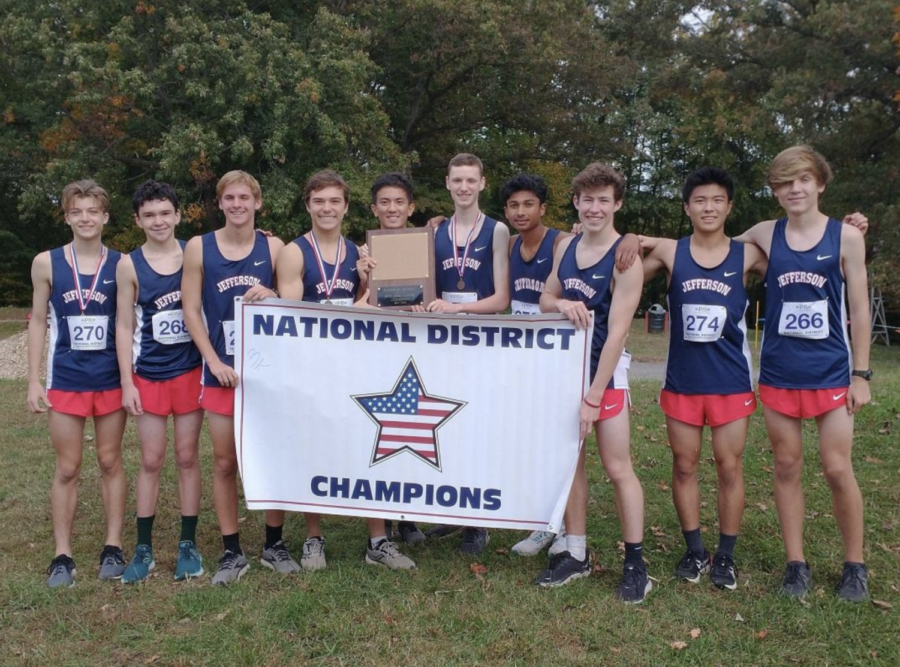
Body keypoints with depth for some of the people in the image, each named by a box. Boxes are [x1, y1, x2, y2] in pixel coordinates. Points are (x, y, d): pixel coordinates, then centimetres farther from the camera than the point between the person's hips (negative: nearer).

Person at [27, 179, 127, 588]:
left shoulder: (121, 264, -2)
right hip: (65, 380, 0)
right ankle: (62, 555, 16)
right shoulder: (46, 263, -1)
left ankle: (113, 548, 20)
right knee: (67, 469, 7)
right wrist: (34, 381, 0)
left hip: (111, 378, 0)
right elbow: (38, 321, 4)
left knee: (110, 462, 10)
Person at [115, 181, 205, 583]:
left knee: (187, 457, 7)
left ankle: (188, 543, 18)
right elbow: (125, 327, 0)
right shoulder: (129, 265, -2)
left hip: (190, 371, 0)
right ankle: (144, 548, 18)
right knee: (151, 460, 6)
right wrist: (127, 383, -4)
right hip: (149, 375, 0)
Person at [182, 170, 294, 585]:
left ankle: (274, 544, 21)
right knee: (225, 462, 6)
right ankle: (232, 551, 18)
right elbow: (190, 309, 0)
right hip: (222, 371, 0)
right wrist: (214, 361, -10)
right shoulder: (199, 248, 1)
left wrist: (271, 296, -15)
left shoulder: (273, 247, 2)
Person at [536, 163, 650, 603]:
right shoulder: (565, 247, 6)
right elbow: (545, 300, 14)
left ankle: (635, 563, 10)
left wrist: (593, 396, -19)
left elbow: (617, 331, -18)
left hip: (605, 370, -6)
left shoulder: (625, 258, -14)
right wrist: (563, 304, -12)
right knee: (570, 461, 10)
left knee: (618, 468, -2)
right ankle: (576, 555, 21)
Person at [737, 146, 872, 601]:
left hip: (831, 372, -2)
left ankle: (854, 565, 19)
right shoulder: (765, 235, 2)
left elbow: (859, 310, 0)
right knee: (787, 468, 7)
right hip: (778, 373, 2)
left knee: (837, 470, 0)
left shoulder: (845, 236, -3)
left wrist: (861, 374, -3)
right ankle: (796, 564, 20)